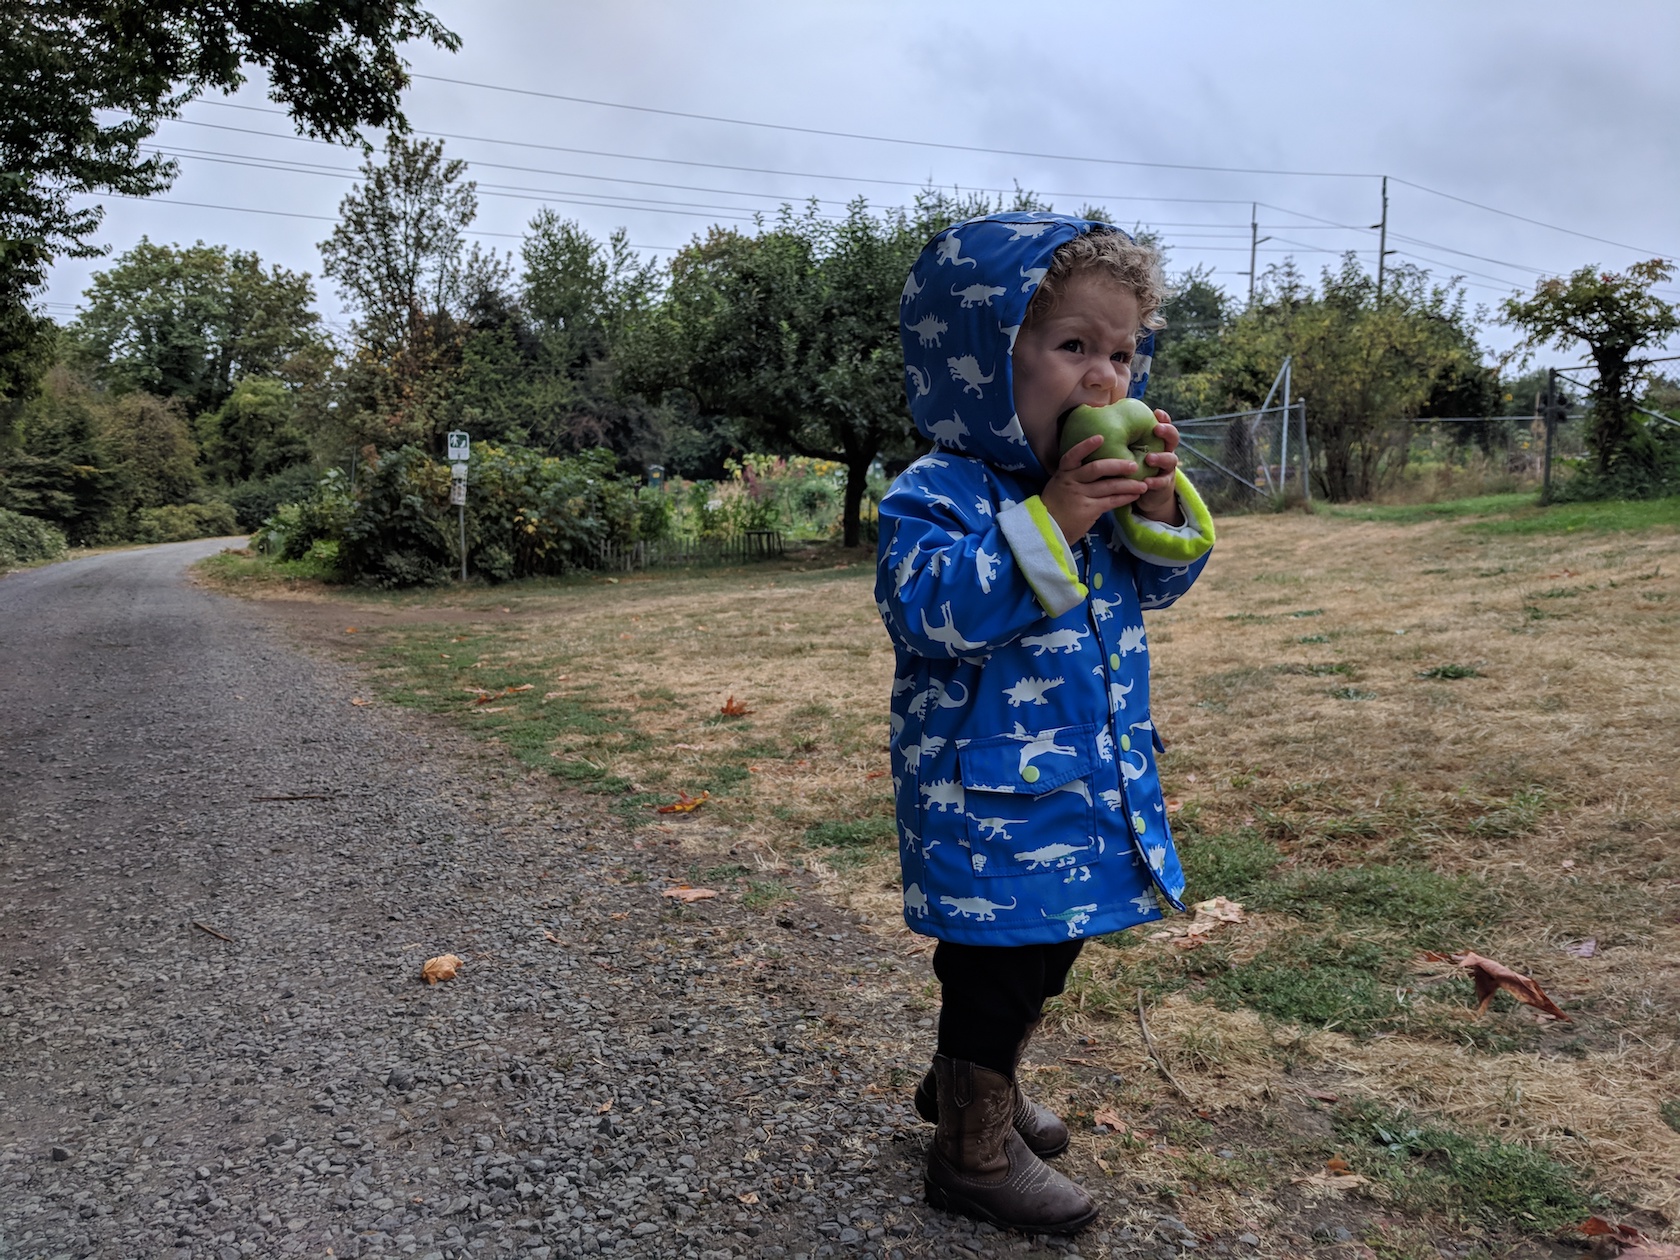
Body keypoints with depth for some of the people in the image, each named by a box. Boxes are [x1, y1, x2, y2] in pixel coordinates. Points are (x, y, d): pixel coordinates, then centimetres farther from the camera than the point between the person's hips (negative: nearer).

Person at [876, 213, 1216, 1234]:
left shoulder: (1098, 484, 6)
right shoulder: (937, 492, -18)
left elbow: (1153, 585, 11)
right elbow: (932, 612, -32)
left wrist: (1160, 508, -9)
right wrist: (1051, 520, -34)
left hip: (1088, 786, 8)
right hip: (989, 796, -8)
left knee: (1046, 958, 24)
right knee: (995, 976, 6)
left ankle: (978, 1083, 48)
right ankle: (975, 1151, 27)